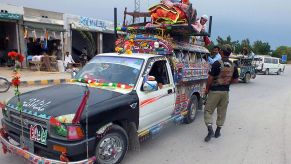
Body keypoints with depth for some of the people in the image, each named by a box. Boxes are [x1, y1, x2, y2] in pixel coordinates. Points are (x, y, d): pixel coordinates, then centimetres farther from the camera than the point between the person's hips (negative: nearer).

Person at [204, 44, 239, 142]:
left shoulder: (217, 64, -15)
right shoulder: (233, 66, 3)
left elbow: (210, 78, -15)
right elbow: (236, 80, 8)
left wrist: (207, 88, -3)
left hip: (215, 91, -5)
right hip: (225, 91, 5)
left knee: (208, 110, 3)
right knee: (222, 112, 14)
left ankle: (210, 130, -10)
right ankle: (218, 131, 22)